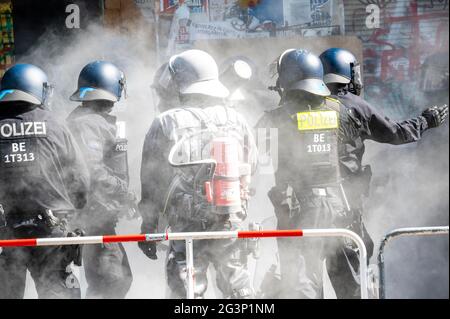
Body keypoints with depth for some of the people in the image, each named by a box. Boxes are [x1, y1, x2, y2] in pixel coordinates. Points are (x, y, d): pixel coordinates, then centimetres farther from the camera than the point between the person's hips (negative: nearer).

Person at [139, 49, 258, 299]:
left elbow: (152, 180, -3)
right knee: (238, 287, 13)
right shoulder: (237, 121, 5)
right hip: (231, 222, 4)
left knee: (186, 289, 0)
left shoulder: (166, 124, -7)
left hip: (187, 224, -4)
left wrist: (148, 228, 4)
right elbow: (249, 173, 10)